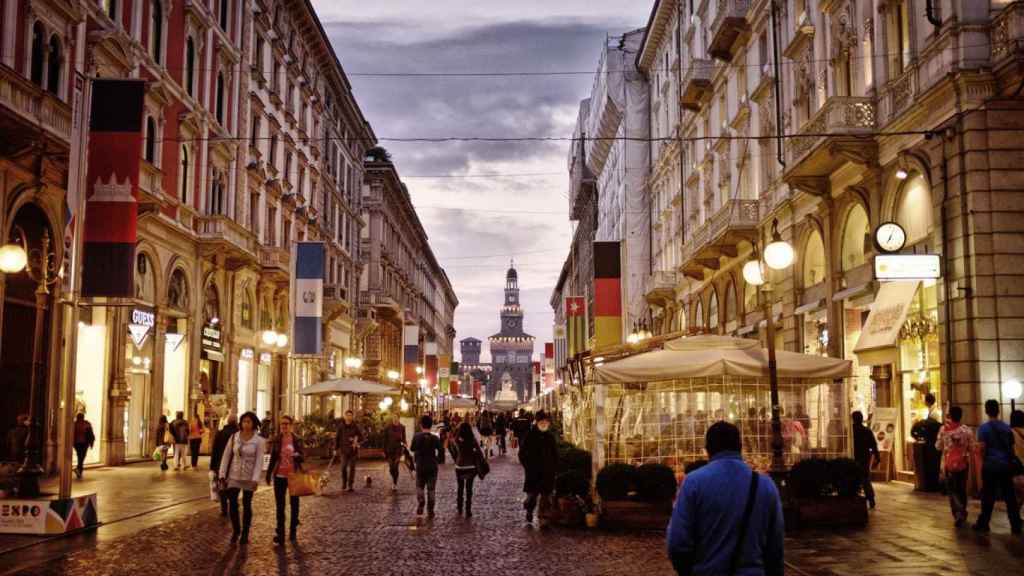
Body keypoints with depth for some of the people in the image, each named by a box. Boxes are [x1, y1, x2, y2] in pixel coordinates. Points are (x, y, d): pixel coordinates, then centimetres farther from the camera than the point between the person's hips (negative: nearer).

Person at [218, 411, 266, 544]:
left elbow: (259, 461, -12)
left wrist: (255, 479, -19)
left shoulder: (259, 440, -8)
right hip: (234, 475, 2)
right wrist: (222, 474, -1)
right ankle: (236, 530, 19)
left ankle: (245, 533, 20)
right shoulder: (234, 437, 0)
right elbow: (226, 456, 3)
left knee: (246, 505, 6)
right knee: (232, 503, -2)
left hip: (249, 477, -2)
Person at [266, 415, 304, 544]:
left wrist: (298, 456, -23)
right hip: (279, 476, 1)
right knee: (279, 505, 4)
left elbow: (303, 455, -1)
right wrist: (268, 474, 6)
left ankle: (293, 531, 17)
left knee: (294, 504, 7)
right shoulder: (276, 440, 2)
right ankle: (280, 533, 9)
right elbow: (272, 458, 8)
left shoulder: (297, 440, -3)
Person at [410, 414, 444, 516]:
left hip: (420, 466, 0)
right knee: (431, 489, 10)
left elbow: (412, 449, 2)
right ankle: (430, 511, 12)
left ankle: (420, 506, -5)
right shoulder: (435, 438, -10)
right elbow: (441, 451, -13)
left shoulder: (417, 436, -9)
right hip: (432, 466, 0)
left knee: (420, 487, 16)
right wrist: (437, 460, 3)